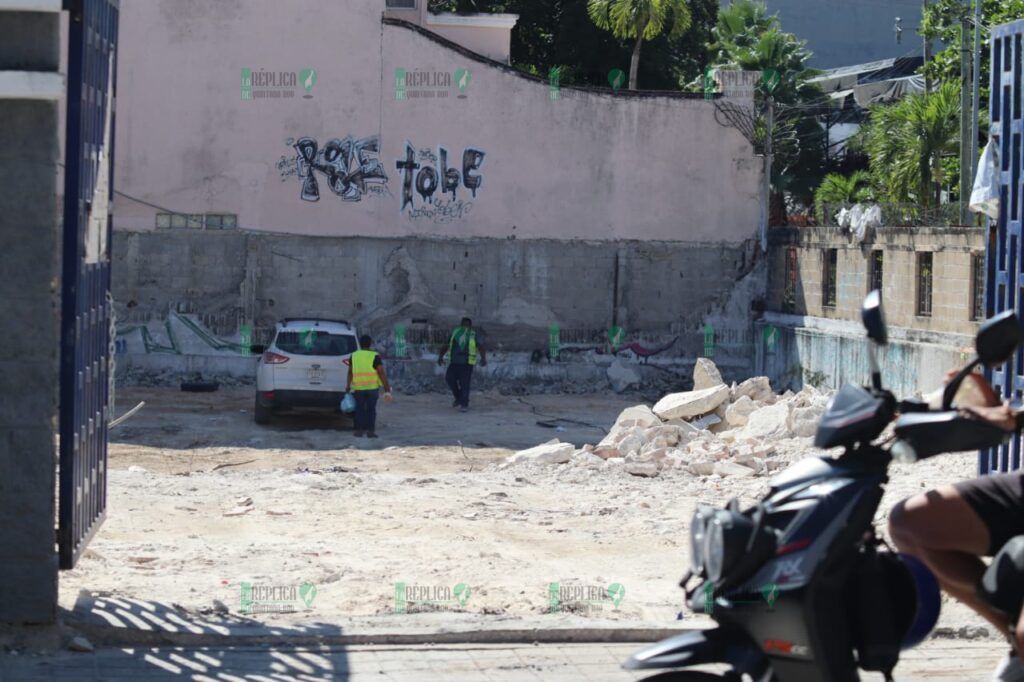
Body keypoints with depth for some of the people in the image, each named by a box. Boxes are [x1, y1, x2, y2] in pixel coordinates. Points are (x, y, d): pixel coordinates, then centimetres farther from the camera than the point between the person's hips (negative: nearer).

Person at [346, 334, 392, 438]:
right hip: (372, 387, -2)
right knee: (371, 409, 3)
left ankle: (359, 430, 6)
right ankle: (370, 431, 0)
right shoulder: (375, 356, -6)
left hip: (358, 387, 2)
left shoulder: (354, 356, 2)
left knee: (360, 409, 9)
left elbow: (350, 372, 4)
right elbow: (382, 373, -9)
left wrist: (348, 386, 13)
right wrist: (387, 388, -6)